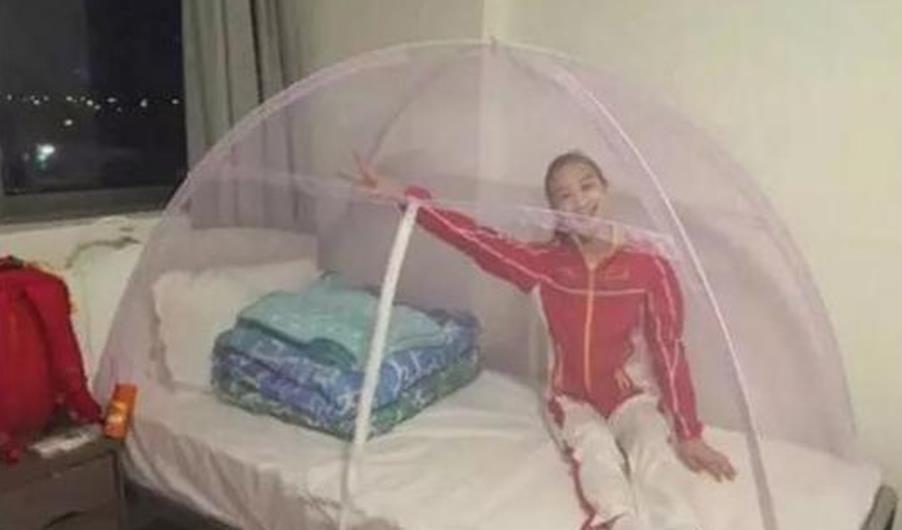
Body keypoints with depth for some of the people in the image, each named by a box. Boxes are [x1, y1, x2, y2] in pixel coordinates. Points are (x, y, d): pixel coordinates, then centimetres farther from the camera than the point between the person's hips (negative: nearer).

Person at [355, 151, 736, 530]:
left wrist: (689, 435, -9)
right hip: (571, 398, 1)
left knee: (653, 449, -32)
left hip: (632, 396, -1)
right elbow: (475, 238, -12)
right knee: (594, 443, -32)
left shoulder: (649, 266, -13)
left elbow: (669, 349, -10)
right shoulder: (544, 263, -7)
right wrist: (402, 195, -21)